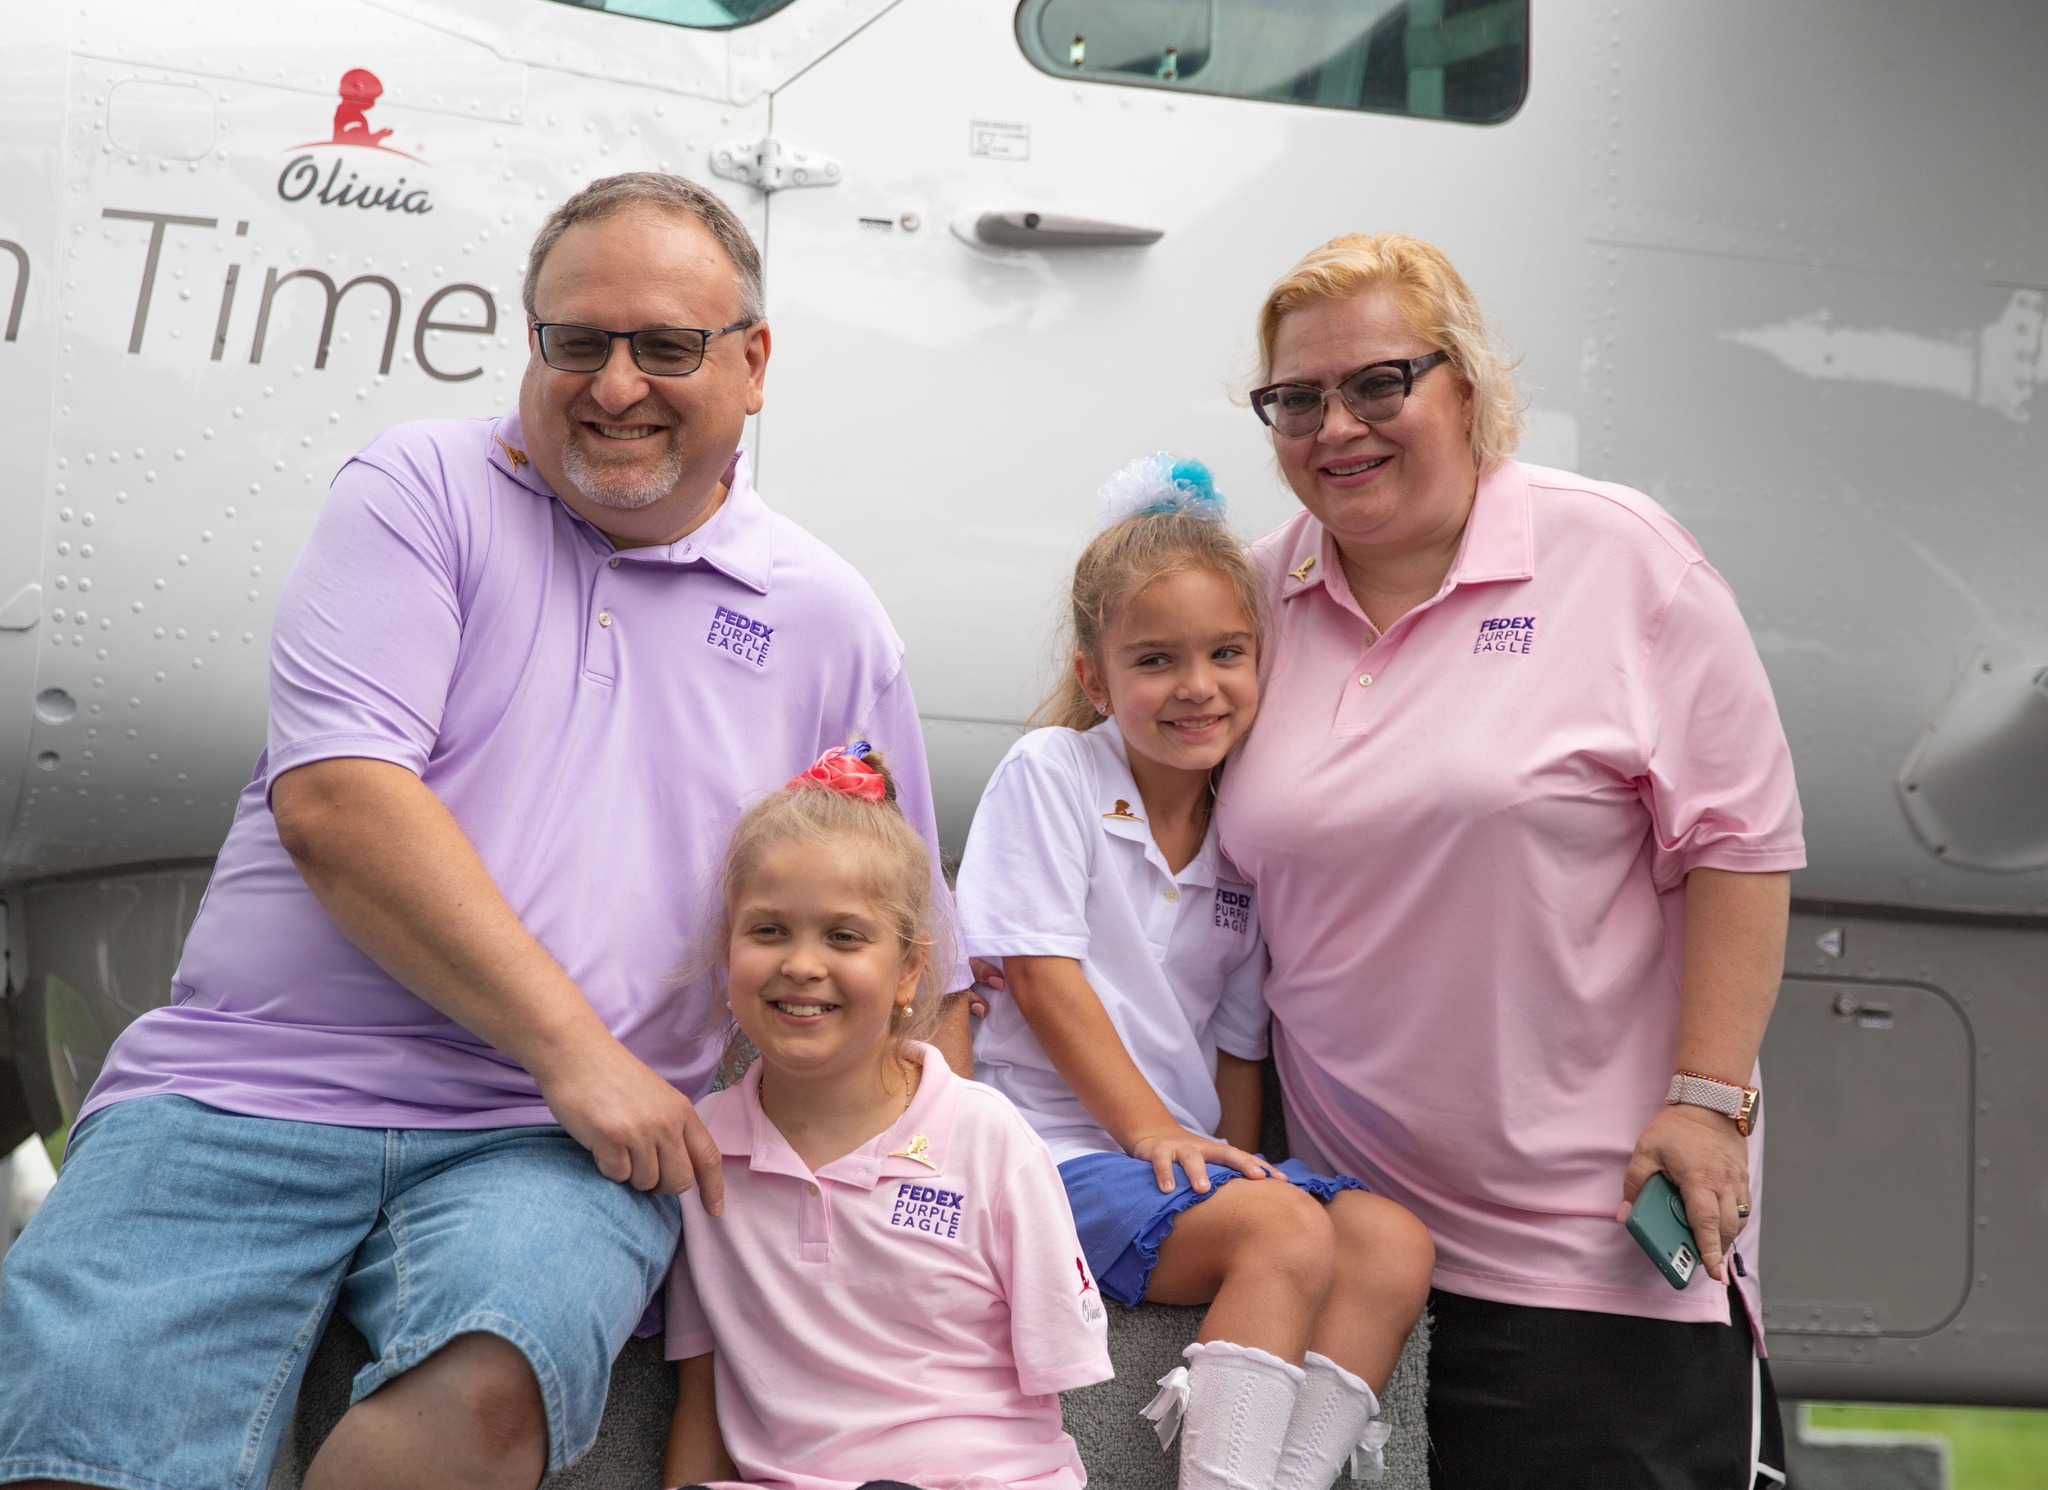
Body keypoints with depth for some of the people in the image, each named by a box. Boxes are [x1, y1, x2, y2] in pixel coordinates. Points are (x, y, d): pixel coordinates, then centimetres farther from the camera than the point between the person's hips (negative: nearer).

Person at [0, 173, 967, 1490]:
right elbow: (331, 799, -8)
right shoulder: (424, 490, 6)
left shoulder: (833, 625, 14)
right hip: (248, 1086, -1)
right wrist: (570, 1044, -12)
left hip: (556, 1143, 1)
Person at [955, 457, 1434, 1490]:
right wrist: (1152, 1131, -14)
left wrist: (1236, 1160, -3)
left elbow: (1240, 1042, 14)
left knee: (1393, 1242, -18)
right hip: (1062, 1141, -6)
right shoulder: (1051, 773, -2)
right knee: (1287, 1230, -29)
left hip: (1196, 1157, 6)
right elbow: (1039, 973, -9)